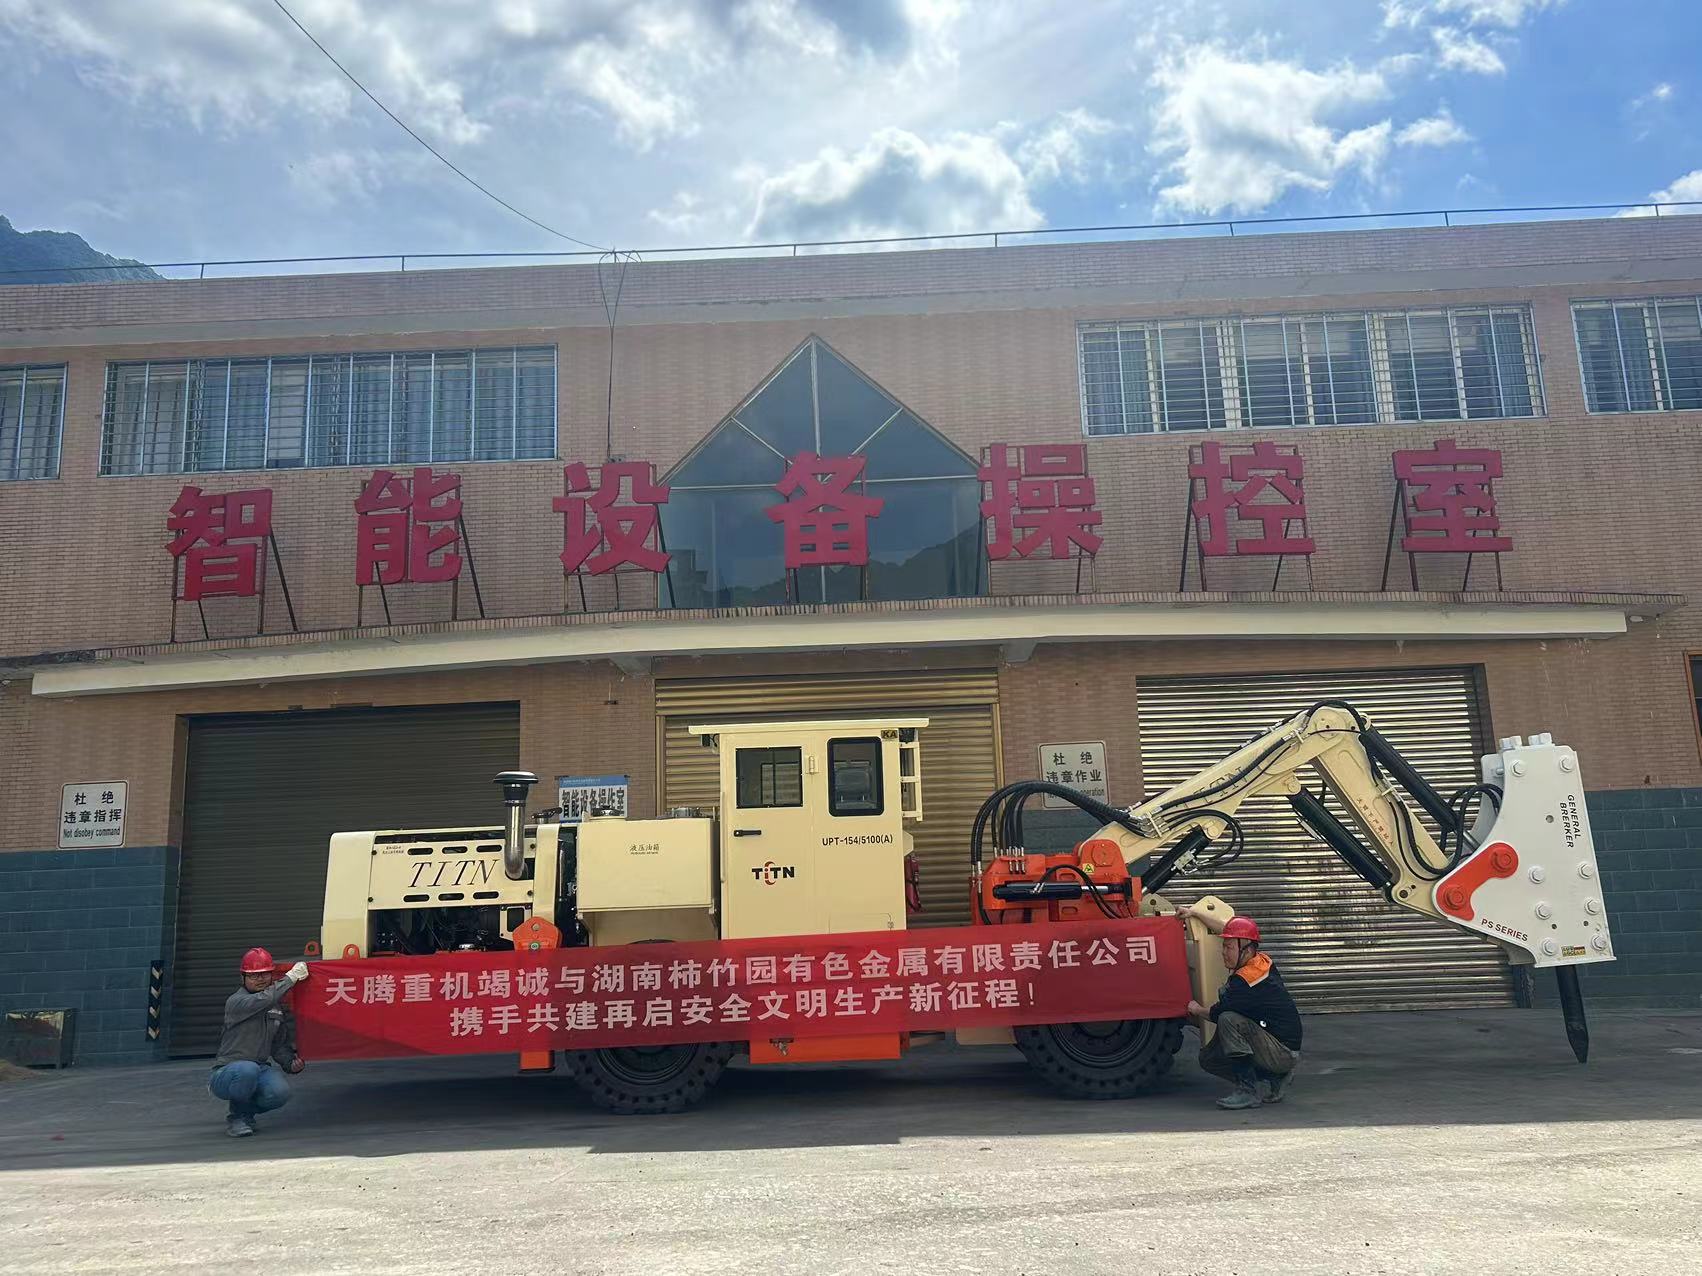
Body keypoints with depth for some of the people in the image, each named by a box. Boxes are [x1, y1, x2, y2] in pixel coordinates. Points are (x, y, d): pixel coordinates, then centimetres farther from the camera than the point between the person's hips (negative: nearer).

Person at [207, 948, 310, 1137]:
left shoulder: (280, 1006, 11)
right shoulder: (236, 1002, -10)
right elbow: (263, 999, -32)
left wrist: (291, 1063, -4)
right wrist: (291, 977, -23)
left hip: (261, 1070, 5)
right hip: (226, 1074, -5)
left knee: (280, 1092, -27)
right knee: (248, 1069, -39)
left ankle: (245, 1112, 7)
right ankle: (237, 1118, -8)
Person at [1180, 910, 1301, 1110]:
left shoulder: (1244, 981, -23)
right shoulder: (1262, 962, 4)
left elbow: (1217, 1013, -11)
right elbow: (1226, 929, 18)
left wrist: (1197, 1009, 9)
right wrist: (1195, 913, 23)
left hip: (1284, 1053, -9)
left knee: (1228, 1020, -28)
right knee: (1208, 1059, 6)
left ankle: (1248, 1090, -20)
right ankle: (1271, 1081, 10)